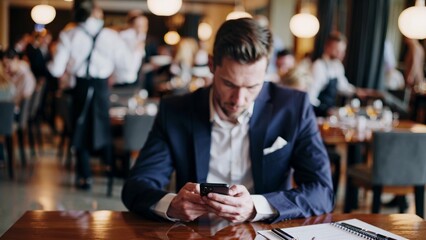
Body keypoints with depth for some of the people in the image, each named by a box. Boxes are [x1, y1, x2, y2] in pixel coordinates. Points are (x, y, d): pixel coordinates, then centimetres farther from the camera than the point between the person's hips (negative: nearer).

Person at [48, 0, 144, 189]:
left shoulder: (68, 36, -6)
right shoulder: (111, 36, -6)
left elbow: (57, 70, -8)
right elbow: (128, 64, -6)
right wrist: (138, 52, 14)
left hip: (81, 87, 0)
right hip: (102, 87, 0)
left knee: (81, 129, 12)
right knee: (103, 126, 19)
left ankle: (84, 177, 14)